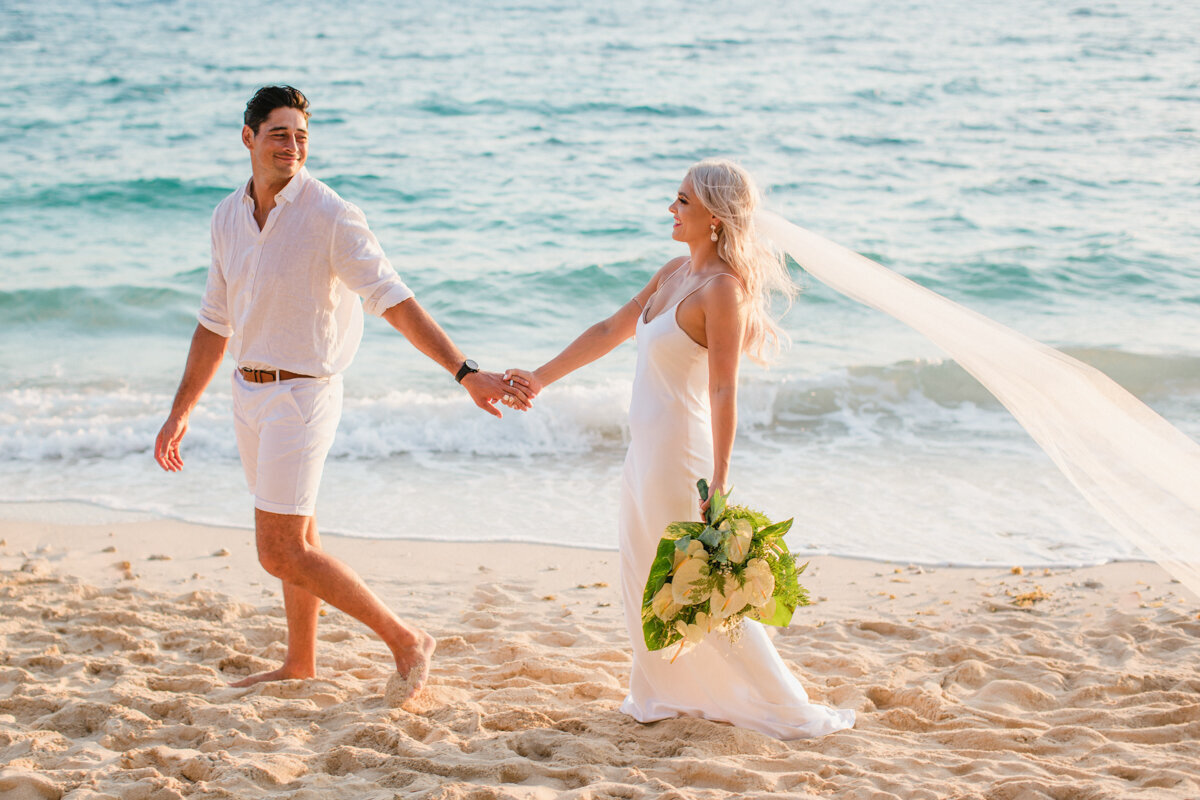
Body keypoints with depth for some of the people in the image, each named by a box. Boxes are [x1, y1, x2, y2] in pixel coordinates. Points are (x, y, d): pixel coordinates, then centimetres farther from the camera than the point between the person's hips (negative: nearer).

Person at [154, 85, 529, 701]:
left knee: (280, 553, -9)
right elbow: (216, 324, 13)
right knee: (295, 534, 19)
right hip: (250, 394, 7)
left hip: (302, 393, -7)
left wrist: (466, 373, -31)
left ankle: (406, 641, 1)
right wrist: (179, 414, 15)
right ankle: (300, 664, 34)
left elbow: (395, 302, -22)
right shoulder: (229, 216, 4)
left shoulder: (330, 217, -17)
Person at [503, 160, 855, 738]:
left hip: (680, 452, -9)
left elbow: (723, 392, -22)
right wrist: (541, 377, 19)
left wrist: (718, 483, -25)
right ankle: (660, 696, 32)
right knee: (643, 581, 18)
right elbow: (610, 331, 19)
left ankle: (790, 712, 8)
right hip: (646, 448, 9)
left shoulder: (722, 288, -19)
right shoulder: (675, 272, 8)